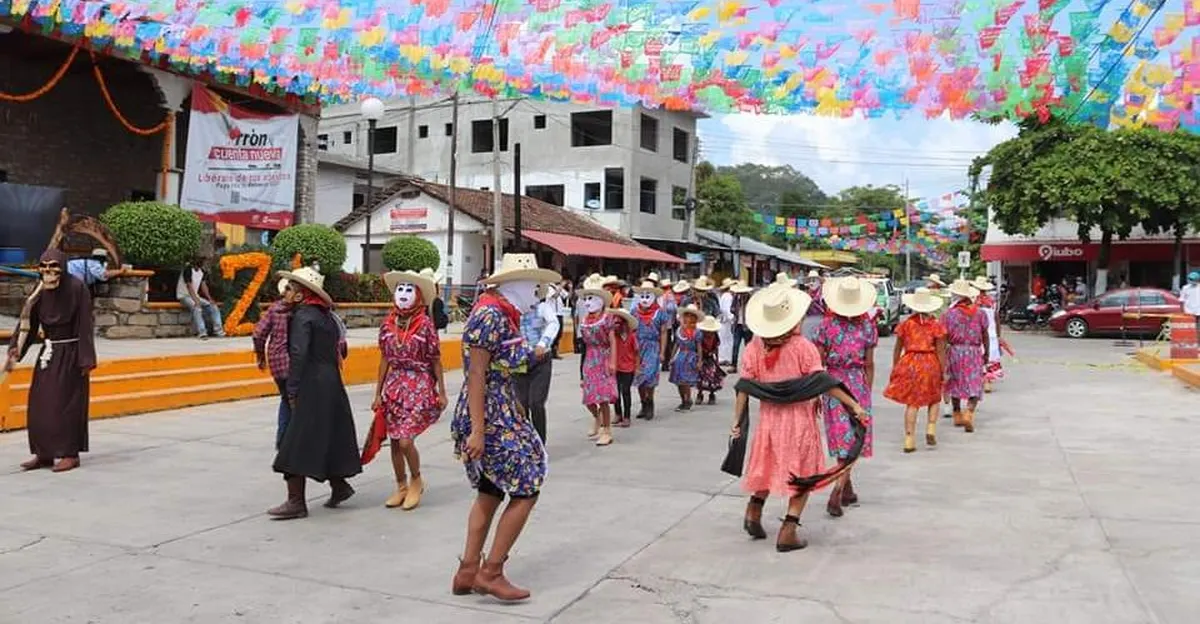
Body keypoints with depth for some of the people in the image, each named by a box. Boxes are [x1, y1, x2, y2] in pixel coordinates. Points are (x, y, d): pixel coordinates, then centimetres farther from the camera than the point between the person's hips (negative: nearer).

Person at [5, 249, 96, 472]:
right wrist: (15, 350, -10)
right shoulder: (40, 291, 2)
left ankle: (70, 453, 6)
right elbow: (28, 323, 2)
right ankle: (44, 453, 16)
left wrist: (86, 360, -15)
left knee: (66, 404, -3)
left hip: (70, 354, -6)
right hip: (48, 352, 6)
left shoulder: (77, 287, -13)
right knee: (39, 403, 6)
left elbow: (85, 325, -13)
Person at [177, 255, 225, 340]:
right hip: (184, 296, -8)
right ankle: (201, 332, -37)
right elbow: (189, 287, -25)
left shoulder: (202, 271, 6)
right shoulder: (188, 270, -19)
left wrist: (210, 299, -6)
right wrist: (197, 301, -32)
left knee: (213, 306, -6)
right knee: (197, 308, -35)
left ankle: (217, 329, -12)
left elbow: (203, 286, 6)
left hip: (195, 296, 8)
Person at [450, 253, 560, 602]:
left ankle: (467, 574, 22)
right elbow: (476, 375, -21)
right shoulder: (491, 315, -18)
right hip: (490, 418, -10)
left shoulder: (503, 314, 11)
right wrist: (477, 431, -23)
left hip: (501, 414, 10)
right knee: (526, 490, -4)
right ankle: (490, 572, 5)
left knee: (491, 493, 15)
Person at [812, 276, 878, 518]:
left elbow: (818, 363, -6)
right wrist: (867, 390, 12)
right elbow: (869, 364, 0)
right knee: (852, 439, 4)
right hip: (858, 384, 0)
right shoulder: (868, 326, -4)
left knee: (841, 436, 11)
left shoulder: (827, 324, -7)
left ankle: (847, 489, 23)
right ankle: (837, 493, -6)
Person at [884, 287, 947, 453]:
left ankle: (909, 439, 1)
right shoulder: (936, 325, -3)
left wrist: (894, 368, 14)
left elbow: (898, 349, 5)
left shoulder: (906, 324, 1)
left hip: (909, 363, 1)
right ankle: (931, 428, 6)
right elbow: (940, 350, -5)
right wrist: (944, 371, 2)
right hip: (930, 364, -1)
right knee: (934, 398, 22)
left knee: (912, 403, 5)